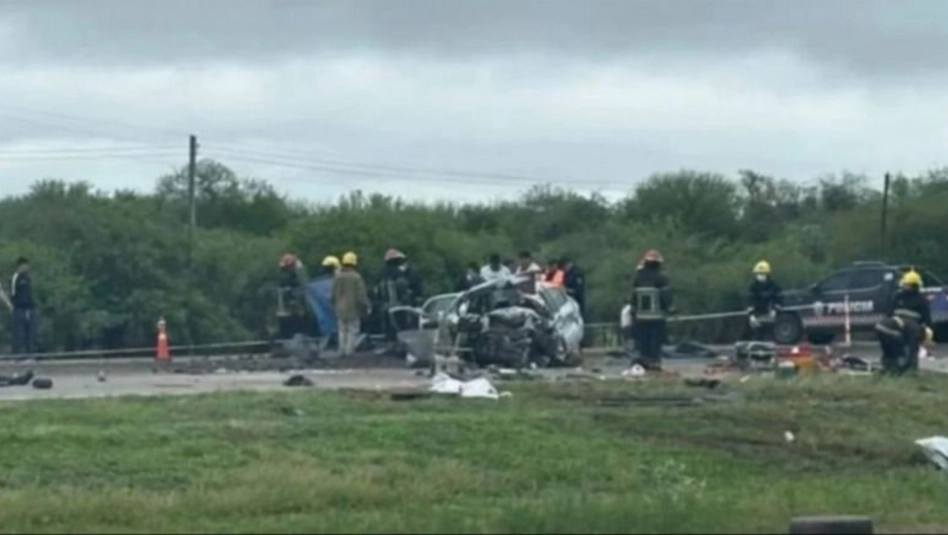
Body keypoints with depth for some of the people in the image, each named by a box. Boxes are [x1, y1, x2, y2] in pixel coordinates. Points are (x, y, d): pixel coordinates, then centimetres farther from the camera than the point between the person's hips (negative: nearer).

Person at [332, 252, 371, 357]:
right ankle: (349, 351, -3)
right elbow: (361, 296, -14)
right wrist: (367, 307, -2)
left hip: (340, 310, 5)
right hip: (353, 309, -5)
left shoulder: (338, 277, 0)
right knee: (353, 331, 2)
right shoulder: (356, 277, -16)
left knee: (342, 331, 13)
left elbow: (333, 295, 7)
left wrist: (335, 307, 20)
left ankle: (342, 351, 12)